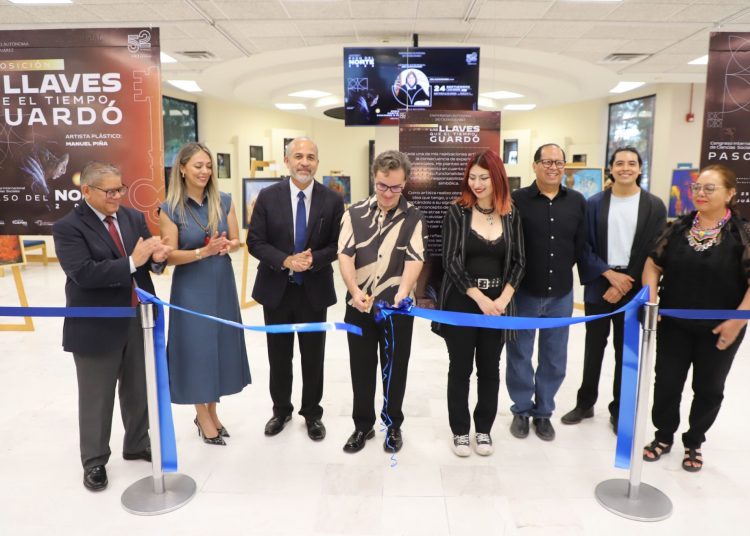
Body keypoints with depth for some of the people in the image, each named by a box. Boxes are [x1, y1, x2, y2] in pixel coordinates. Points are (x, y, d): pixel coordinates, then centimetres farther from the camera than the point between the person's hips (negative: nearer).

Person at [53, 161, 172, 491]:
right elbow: (84, 273, -24)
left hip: (138, 319, 5)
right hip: (97, 326, -5)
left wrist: (157, 258, -18)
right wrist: (132, 262, -29)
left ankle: (137, 444, 39)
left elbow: (149, 263, 5)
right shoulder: (68, 227, -12)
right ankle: (94, 461, 29)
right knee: (97, 399, 10)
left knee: (139, 390, 18)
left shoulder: (133, 217, 5)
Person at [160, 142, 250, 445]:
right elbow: (170, 256, -10)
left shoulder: (224, 201, 1)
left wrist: (226, 246, -20)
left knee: (220, 342, 11)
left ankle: (211, 410, 29)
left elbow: (236, 241, 2)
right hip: (190, 287, -4)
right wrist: (204, 251, -25)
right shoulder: (171, 209, -8)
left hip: (222, 283, 4)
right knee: (196, 346, 3)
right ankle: (203, 416, 21)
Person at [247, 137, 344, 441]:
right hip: (276, 289, 1)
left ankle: (312, 413, 31)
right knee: (279, 356, 14)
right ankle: (281, 410, 36)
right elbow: (255, 242, -5)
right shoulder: (268, 197, -4)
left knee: (313, 357, 11)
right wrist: (286, 261, -20)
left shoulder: (332, 200, -4)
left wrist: (314, 259, -21)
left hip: (315, 290, 0)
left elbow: (337, 245, -2)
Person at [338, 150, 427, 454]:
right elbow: (345, 255, -6)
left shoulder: (414, 217, -2)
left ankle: (393, 425, 29)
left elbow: (414, 260, -12)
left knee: (395, 368, 11)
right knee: (361, 368, 12)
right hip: (359, 306, 1)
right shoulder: (355, 213, 1)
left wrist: (402, 293, -30)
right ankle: (362, 426, 29)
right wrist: (355, 291, -22)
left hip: (398, 308, -1)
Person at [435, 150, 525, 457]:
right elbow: (451, 261, -11)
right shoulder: (457, 212, -5)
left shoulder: (511, 216, 4)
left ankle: (484, 429, 28)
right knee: (460, 368, 7)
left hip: (498, 303, 3)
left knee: (490, 369, 12)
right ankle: (460, 430, 23)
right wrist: (480, 298, -16)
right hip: (461, 303, -2)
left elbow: (518, 261, 4)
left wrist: (503, 299, -11)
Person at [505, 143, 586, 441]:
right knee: (520, 354, 10)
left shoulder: (577, 202, 3)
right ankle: (521, 410, 28)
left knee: (554, 357, 13)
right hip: (524, 291, -3)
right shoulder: (517, 200, -9)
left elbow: (581, 245, 9)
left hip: (561, 293, 3)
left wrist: (562, 269, 7)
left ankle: (543, 411, 30)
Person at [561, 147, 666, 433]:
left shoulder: (654, 206, -1)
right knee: (594, 348, 12)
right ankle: (585, 404, 28)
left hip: (634, 290, 0)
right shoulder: (594, 203, 0)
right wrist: (610, 274, -13)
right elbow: (584, 246, -2)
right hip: (598, 287, 1)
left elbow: (655, 252, -3)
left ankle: (619, 411, 25)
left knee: (626, 352, 9)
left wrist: (625, 284, -10)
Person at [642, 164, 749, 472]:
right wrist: (651, 298, -9)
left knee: (708, 388, 14)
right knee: (666, 382, 11)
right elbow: (653, 263, 4)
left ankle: (694, 442, 35)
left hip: (719, 329, -2)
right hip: (674, 324, 2)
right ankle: (664, 436, 32)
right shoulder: (678, 228, -1)